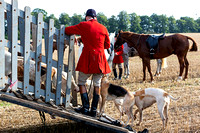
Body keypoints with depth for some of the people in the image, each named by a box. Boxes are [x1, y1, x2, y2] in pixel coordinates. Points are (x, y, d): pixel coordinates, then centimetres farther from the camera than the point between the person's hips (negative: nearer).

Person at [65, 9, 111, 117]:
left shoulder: (84, 25, -3)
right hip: (100, 58, 4)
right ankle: (94, 110, 9)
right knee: (97, 84, 9)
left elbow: (67, 30, 5)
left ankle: (85, 107, -1)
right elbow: (107, 45, 16)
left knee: (81, 82, 7)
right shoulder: (103, 28, 9)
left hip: (88, 57, -4)